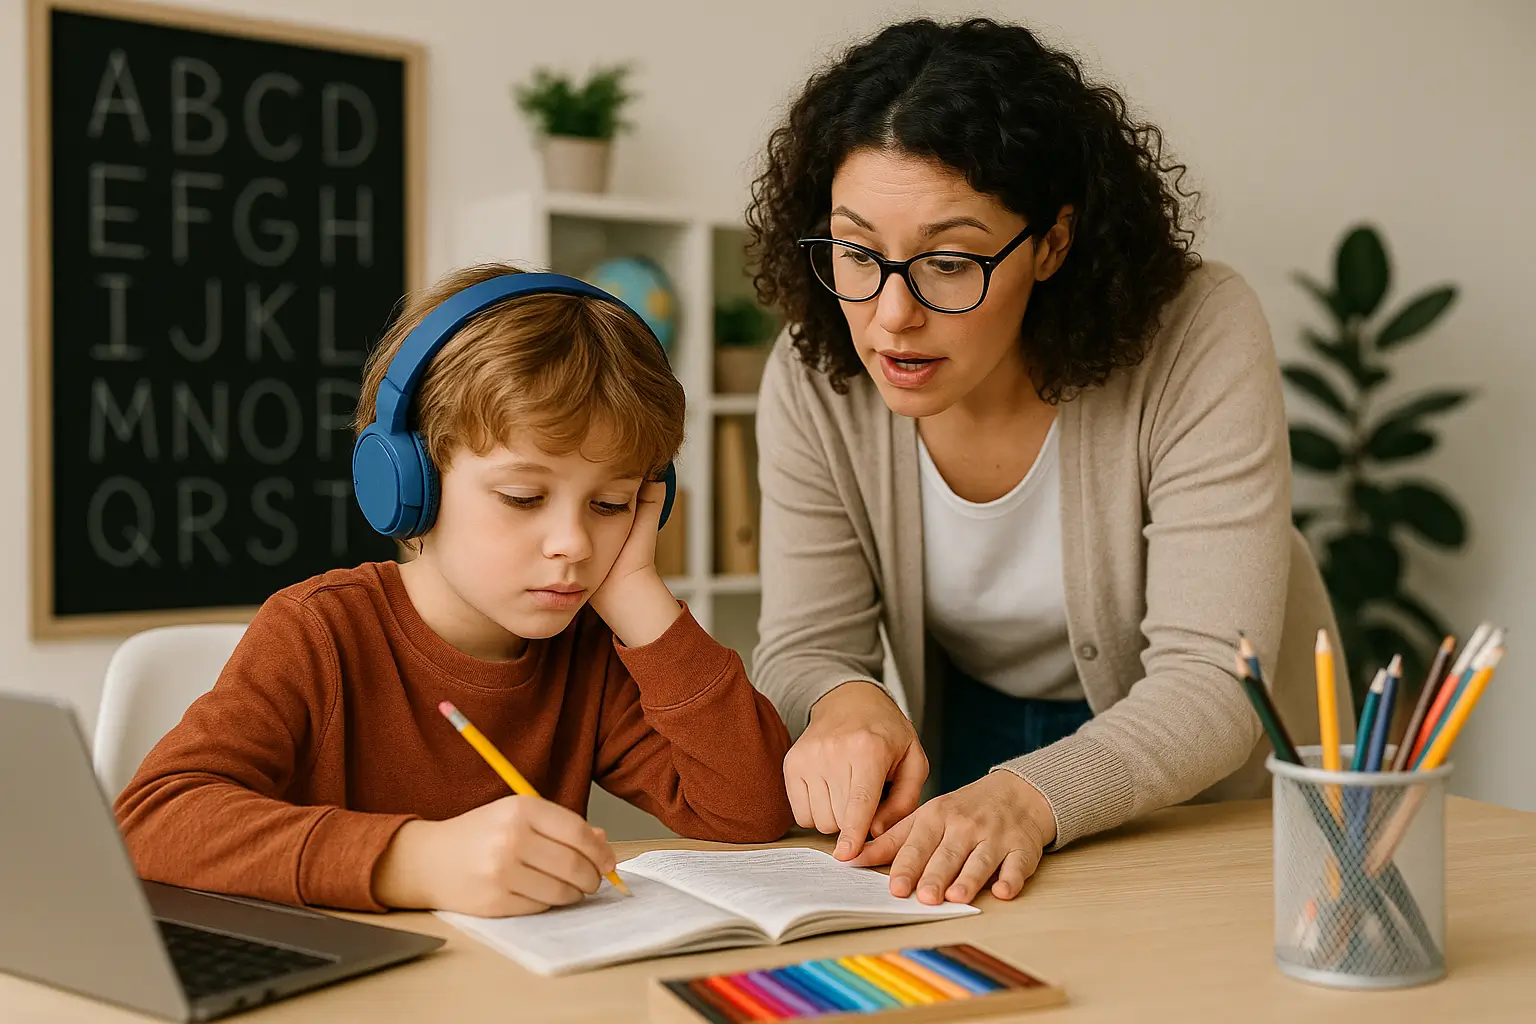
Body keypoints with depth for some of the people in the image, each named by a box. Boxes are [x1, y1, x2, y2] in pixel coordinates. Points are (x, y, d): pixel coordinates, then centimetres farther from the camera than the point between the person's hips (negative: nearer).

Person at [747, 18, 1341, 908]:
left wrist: (1030, 797, -42)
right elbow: (805, 647, -9)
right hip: (965, 745, 1)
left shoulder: (1198, 337, -23)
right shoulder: (815, 383, -13)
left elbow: (1212, 685, -26)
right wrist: (844, 701, -32)